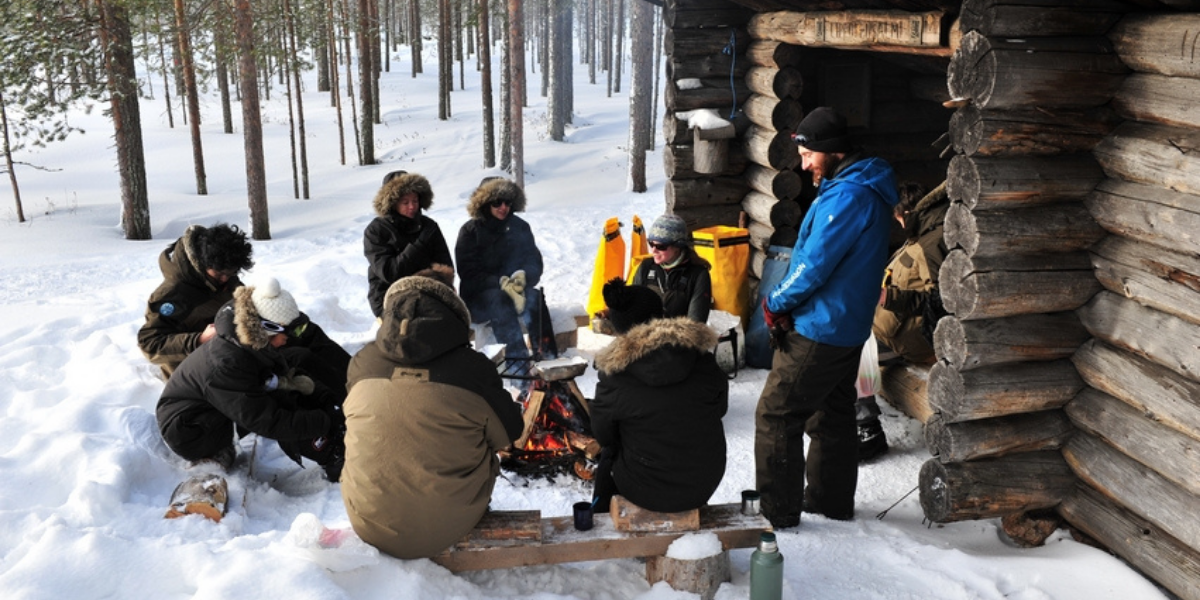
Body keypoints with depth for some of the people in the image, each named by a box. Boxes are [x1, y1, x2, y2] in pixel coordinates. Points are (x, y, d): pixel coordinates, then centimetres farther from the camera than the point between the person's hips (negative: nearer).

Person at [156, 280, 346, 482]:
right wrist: (327, 421, -31)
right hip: (188, 433, -9)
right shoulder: (228, 363, -34)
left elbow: (296, 378, 2)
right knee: (277, 399, -27)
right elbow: (269, 422, -33)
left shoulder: (256, 346, -10)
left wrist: (329, 400, -14)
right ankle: (333, 461, -24)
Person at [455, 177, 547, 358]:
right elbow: (469, 274, -8)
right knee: (498, 299, -37)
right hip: (478, 298, -3)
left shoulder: (520, 227, 9)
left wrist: (523, 276, -20)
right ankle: (517, 354, -46)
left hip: (515, 289, 3)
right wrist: (500, 282, -25)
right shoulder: (470, 231, -1)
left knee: (533, 296, -32)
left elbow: (535, 263, 5)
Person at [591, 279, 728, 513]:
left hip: (648, 491, -3)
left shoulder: (613, 378, -19)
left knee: (608, 456, 28)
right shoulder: (702, 360, -12)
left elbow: (603, 436, -6)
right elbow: (720, 407, 3)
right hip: (705, 484, 3)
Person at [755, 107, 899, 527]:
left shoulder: (846, 197, -22)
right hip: (847, 329, 10)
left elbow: (815, 264, -24)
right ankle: (833, 500, 32)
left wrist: (776, 303, -9)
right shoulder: (867, 188, 11)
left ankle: (778, 511, 5)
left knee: (775, 415, -2)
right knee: (832, 415, 19)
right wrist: (787, 302, 2)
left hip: (818, 332, -10)